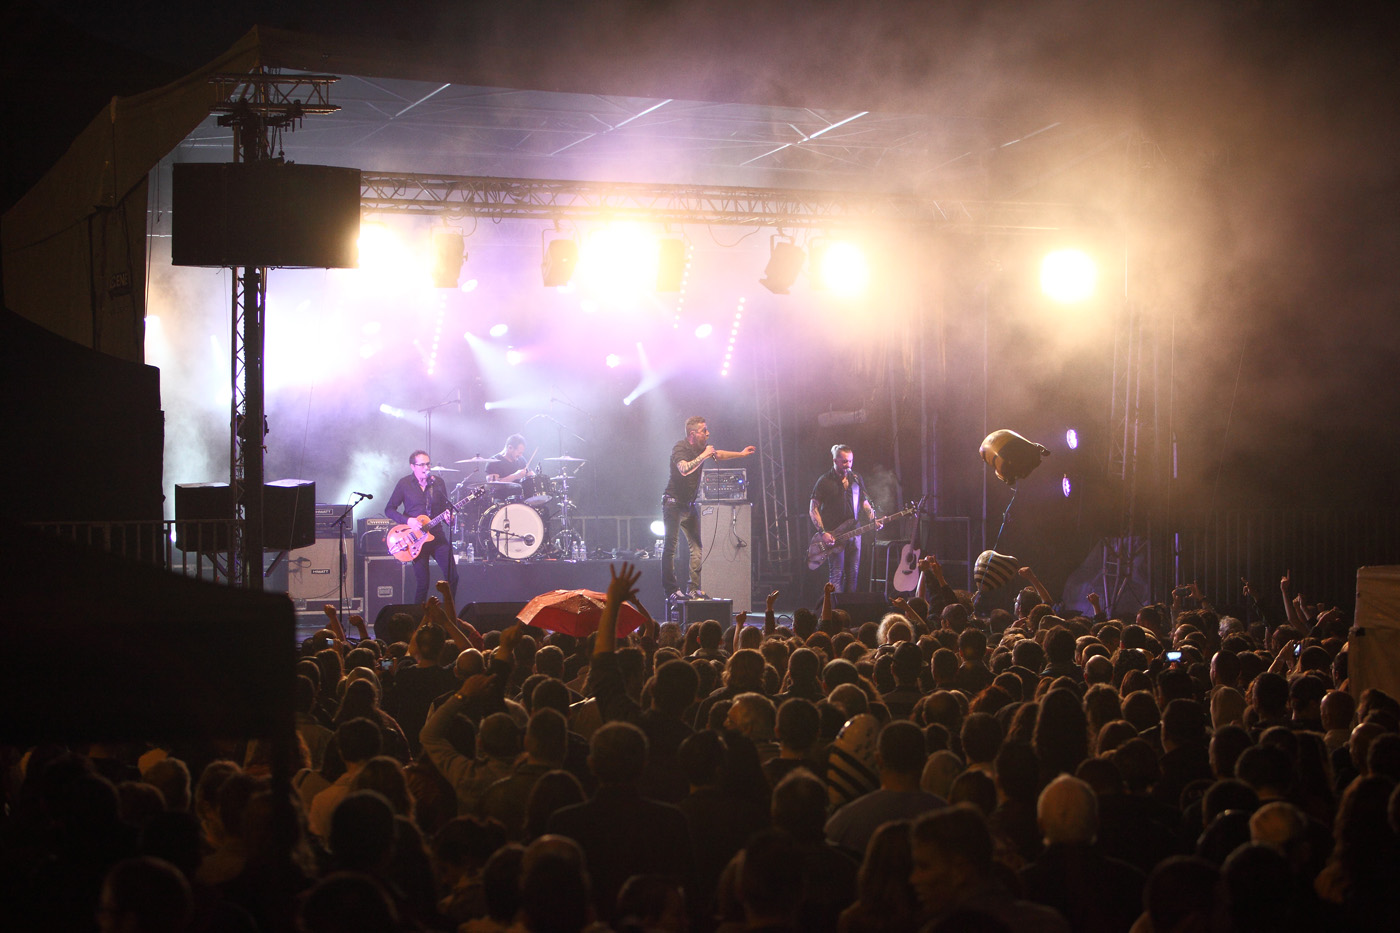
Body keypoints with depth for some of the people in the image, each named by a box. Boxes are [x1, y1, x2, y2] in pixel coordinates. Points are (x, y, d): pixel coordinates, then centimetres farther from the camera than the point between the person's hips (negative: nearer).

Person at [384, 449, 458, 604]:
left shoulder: (438, 482, 6)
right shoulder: (404, 484, -2)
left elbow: (445, 506, 14)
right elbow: (389, 509, 0)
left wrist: (448, 517, -10)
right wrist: (408, 521, -15)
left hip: (436, 534, 3)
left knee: (452, 576, -4)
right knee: (422, 582, -5)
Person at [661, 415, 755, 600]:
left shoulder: (701, 448, 8)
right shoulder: (680, 448, -15)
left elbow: (718, 454, 29)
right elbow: (684, 469, -33)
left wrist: (741, 454, 32)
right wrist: (704, 456, -25)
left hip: (690, 505, 8)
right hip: (674, 503, -8)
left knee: (697, 547, 3)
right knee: (670, 546, -10)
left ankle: (694, 589, 6)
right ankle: (671, 589, -10)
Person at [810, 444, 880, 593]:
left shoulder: (856, 479, 12)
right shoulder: (825, 481, -3)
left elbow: (864, 503, 20)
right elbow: (813, 509, -4)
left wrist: (873, 520, 1)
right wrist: (823, 533, -13)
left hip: (854, 533, 5)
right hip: (834, 536, -5)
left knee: (852, 573, 6)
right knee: (836, 575, -9)